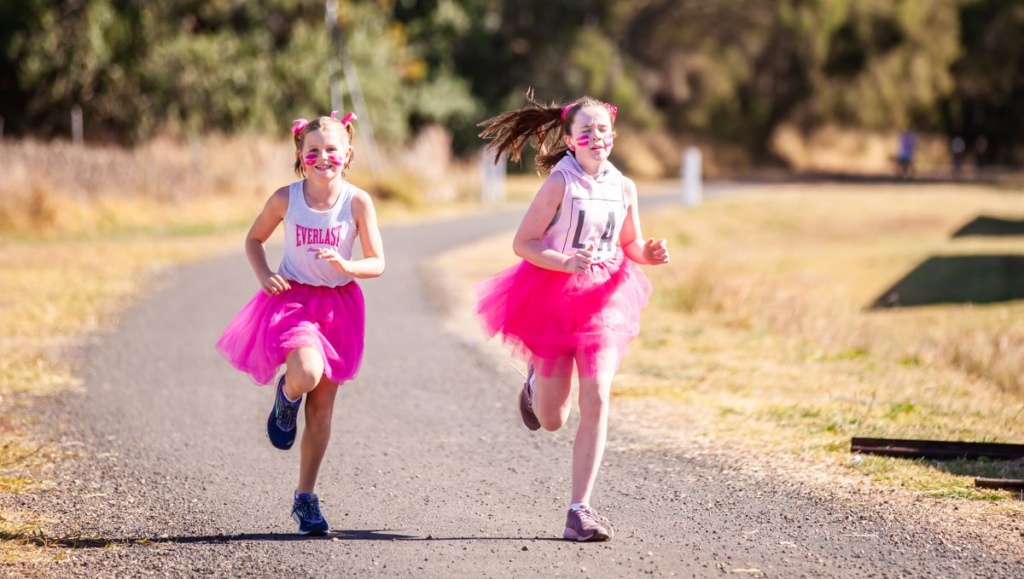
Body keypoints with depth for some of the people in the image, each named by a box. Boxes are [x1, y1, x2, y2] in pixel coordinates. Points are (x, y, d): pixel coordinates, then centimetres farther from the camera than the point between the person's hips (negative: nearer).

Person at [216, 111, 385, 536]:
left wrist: (346, 265, -25)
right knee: (306, 373, -32)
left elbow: (377, 263, -5)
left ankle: (305, 498, 19)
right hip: (292, 298, -1)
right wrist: (263, 276, -7)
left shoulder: (357, 201, -8)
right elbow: (254, 238, 10)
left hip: (337, 305, 1)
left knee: (322, 409, 6)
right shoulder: (285, 199, -7)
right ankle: (286, 398, 7)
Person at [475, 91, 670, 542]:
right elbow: (522, 242, -12)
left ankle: (580, 510, -9)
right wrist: (565, 262, -27)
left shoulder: (623, 188, 1)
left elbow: (630, 243, 15)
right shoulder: (560, 184, -12)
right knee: (552, 421, 7)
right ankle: (536, 385, 47)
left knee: (596, 399, -14)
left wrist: (650, 253, -7)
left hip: (603, 299, 3)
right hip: (553, 298, -3)